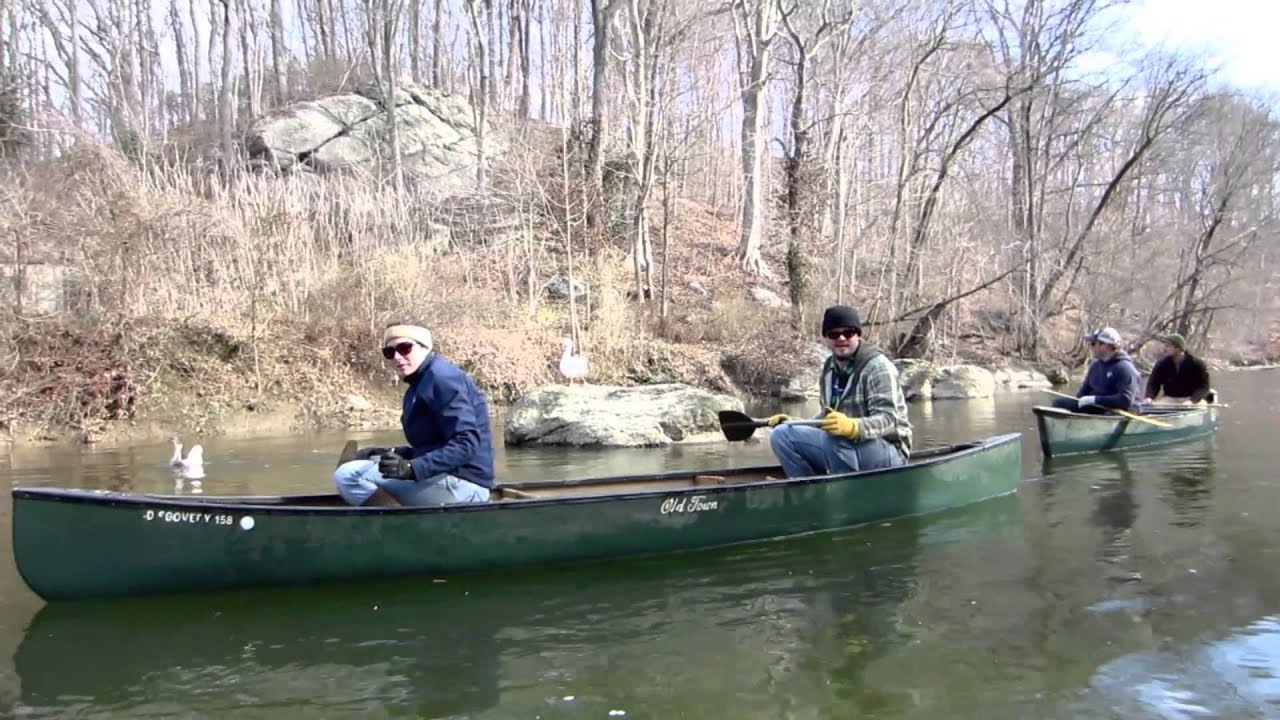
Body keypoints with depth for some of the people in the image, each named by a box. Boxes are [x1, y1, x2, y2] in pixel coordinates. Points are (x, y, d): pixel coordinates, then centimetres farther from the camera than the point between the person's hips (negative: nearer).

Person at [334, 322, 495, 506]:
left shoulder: (441, 377, -11)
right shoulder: (421, 382, 19)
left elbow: (466, 443, -21)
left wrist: (413, 468, -29)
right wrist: (392, 454, 10)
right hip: (446, 478, 11)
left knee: (348, 476, -17)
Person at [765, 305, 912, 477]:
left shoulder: (877, 366, -13)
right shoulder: (828, 370, 10)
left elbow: (888, 419, -23)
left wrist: (853, 427, -42)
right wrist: (795, 423, 9)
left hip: (889, 452, -7)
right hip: (844, 449, 7)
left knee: (832, 437, -36)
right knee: (782, 434, -6)